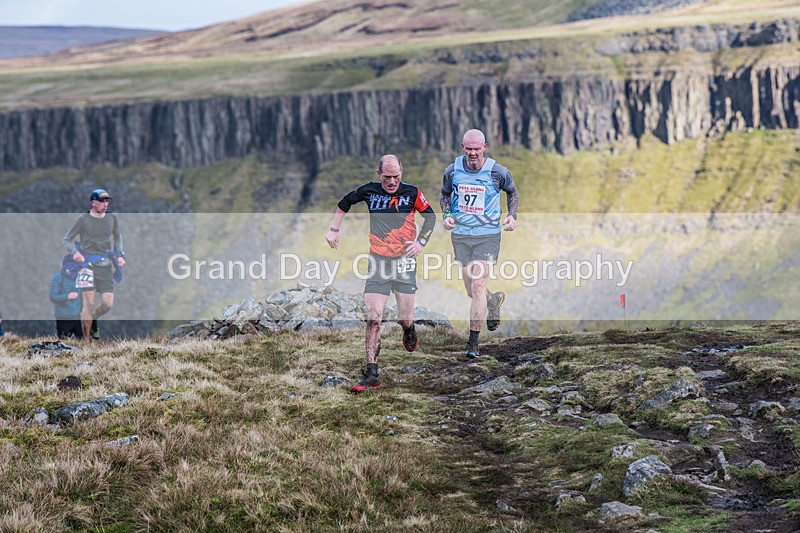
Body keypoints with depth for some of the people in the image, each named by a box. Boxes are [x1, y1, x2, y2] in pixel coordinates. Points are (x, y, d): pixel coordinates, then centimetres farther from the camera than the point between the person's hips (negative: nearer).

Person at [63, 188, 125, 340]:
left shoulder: (112, 218, 6)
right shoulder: (83, 219, -4)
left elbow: (117, 236, 24)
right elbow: (67, 239, 2)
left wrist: (120, 255, 11)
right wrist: (75, 253, -17)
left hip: (105, 266, 4)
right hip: (88, 264, -4)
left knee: (108, 304, -3)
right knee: (89, 304, -8)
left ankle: (92, 320, 30)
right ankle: (86, 339, 4)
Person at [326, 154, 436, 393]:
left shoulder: (412, 193, -4)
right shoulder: (369, 191, -1)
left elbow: (430, 215, 10)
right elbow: (345, 202, 19)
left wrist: (420, 242, -2)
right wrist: (334, 229, 15)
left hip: (404, 260, 0)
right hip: (378, 261, 0)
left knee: (405, 319, 3)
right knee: (373, 319, -10)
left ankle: (409, 331, 43)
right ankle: (372, 374, -8)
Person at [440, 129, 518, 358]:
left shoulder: (497, 171, -9)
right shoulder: (452, 171, -3)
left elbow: (511, 192, 11)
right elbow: (445, 194, 15)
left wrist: (512, 215, -4)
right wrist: (447, 214, -3)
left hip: (487, 235, -3)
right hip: (460, 234, 3)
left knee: (478, 286, -12)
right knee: (471, 291, 9)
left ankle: (473, 342, -6)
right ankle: (495, 301, 45)